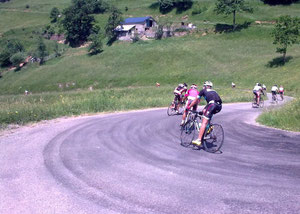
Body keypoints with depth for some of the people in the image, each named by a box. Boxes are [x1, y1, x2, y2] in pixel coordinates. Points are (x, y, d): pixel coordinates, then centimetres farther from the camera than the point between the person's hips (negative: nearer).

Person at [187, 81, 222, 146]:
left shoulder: (203, 91, 21)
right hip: (219, 106, 6)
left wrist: (189, 107, 39)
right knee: (205, 111, 32)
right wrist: (205, 110, 55)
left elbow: (196, 101, 27)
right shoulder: (214, 91, 36)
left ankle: (199, 140, -18)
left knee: (204, 122, -8)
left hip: (213, 105, -6)